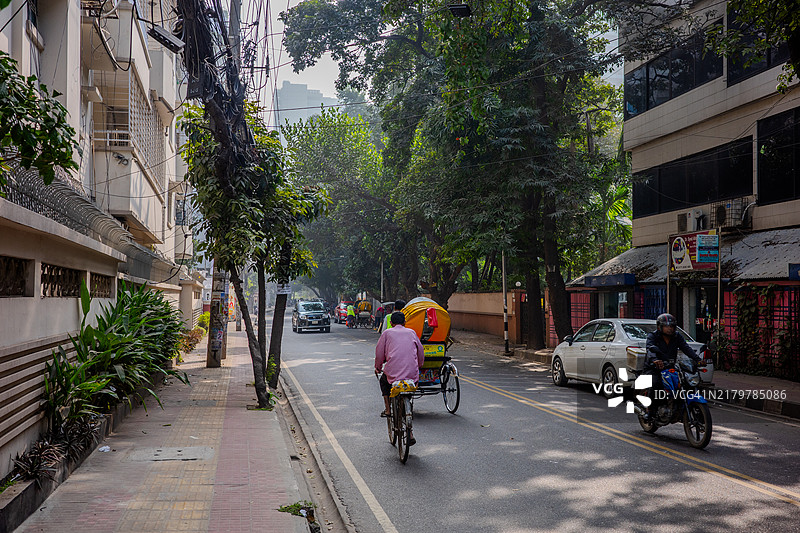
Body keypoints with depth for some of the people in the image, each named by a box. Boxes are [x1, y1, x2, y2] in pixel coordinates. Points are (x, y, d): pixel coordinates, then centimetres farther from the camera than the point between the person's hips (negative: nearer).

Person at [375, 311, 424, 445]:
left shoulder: (387, 333, 11)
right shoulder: (411, 333, 18)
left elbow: (379, 353, 11)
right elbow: (421, 353, 22)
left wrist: (378, 367, 28)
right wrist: (418, 367, 38)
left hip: (393, 372, -2)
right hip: (412, 375, 2)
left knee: (384, 381, 33)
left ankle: (388, 408, 20)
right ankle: (409, 433, 11)